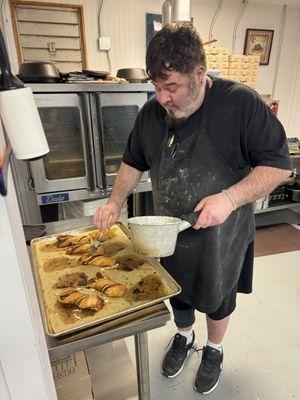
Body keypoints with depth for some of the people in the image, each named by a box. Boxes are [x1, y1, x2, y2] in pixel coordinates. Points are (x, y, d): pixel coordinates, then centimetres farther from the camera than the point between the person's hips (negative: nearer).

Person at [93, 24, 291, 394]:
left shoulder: (241, 102, -18)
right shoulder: (151, 112, -4)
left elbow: (278, 164, -15)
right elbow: (133, 162, 7)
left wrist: (230, 198, -29)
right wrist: (115, 202, -5)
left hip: (219, 237, -3)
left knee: (216, 299, 20)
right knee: (177, 292, 23)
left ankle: (214, 350, 52)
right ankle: (184, 338, 57)